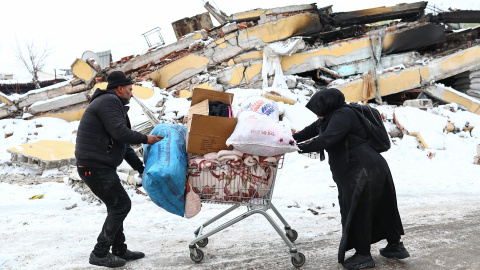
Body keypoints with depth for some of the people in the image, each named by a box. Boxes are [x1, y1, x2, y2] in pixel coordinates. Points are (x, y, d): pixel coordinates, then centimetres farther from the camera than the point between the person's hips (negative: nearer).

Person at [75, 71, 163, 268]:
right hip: (95, 167, -10)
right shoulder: (109, 101, -11)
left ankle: (119, 250, 26)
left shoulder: (113, 104, 21)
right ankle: (100, 254, 2)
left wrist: (141, 168, 18)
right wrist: (146, 139, -9)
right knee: (121, 204, -6)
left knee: (116, 206, 16)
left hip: (99, 166, 10)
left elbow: (124, 144, 21)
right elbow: (120, 133, -22)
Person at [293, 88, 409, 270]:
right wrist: (292, 138, 14)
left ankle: (363, 255, 9)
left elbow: (327, 139, -27)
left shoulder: (342, 115, -14)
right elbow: (313, 129, 23)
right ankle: (395, 245, 30)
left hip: (363, 171, -11)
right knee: (382, 208, 18)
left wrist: (301, 148, -24)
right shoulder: (332, 116, 17)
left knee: (356, 212, -2)